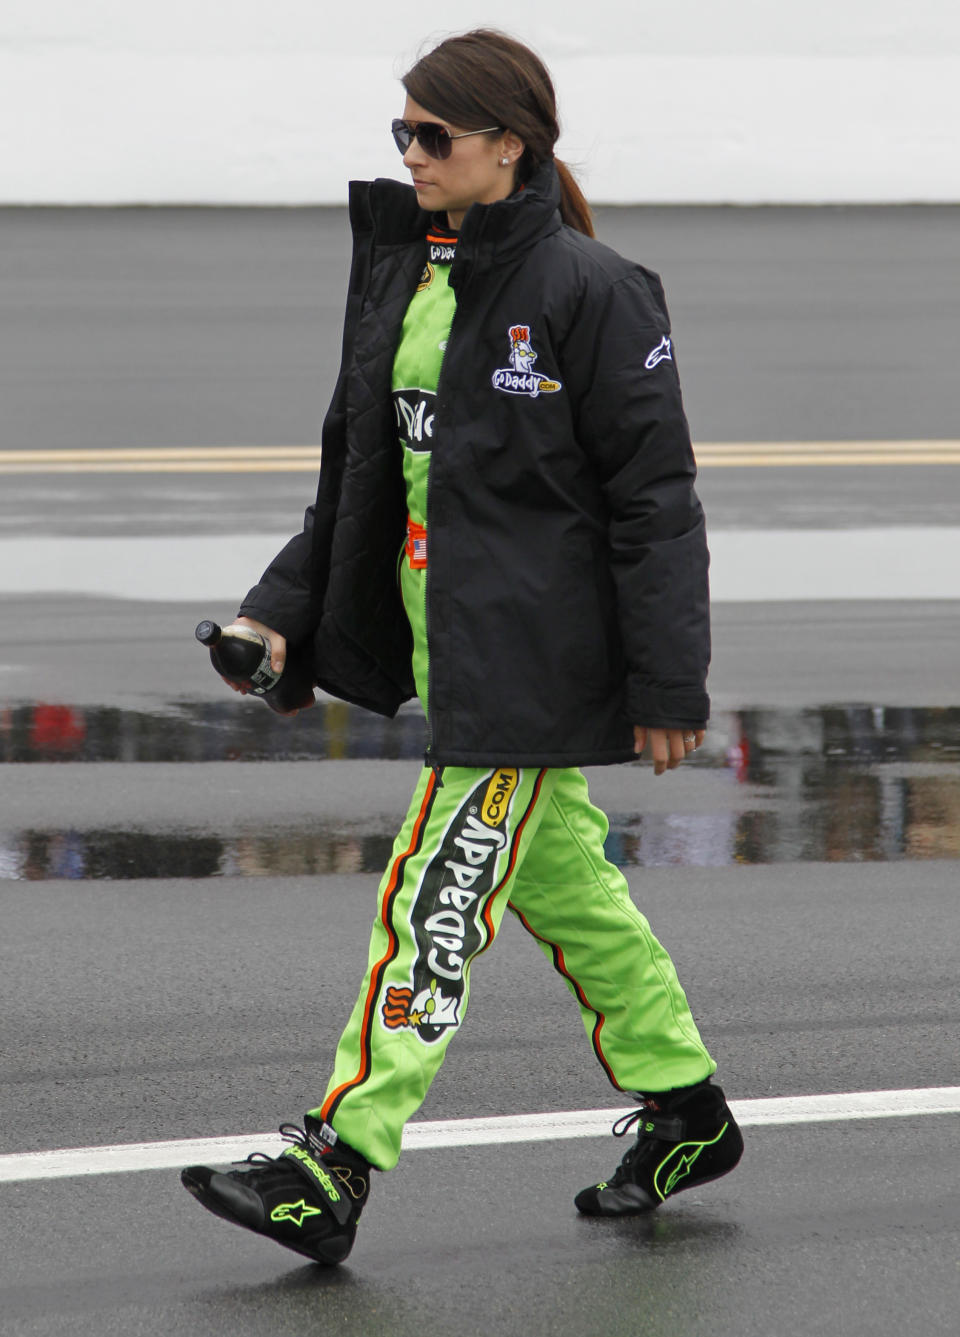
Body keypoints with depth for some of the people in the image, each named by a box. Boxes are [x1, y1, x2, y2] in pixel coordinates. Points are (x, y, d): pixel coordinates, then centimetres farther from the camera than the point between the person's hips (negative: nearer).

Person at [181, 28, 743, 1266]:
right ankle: (684, 1109, 31)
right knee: (561, 877, 17)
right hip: (437, 630, 8)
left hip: (530, 652, -8)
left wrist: (667, 685, -14)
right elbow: (353, 460, 16)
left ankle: (333, 1170, -11)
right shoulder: (398, 269, 9)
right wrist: (284, 606, 7)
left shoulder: (587, 289, -14)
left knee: (436, 898, -10)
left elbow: (652, 493, -12)